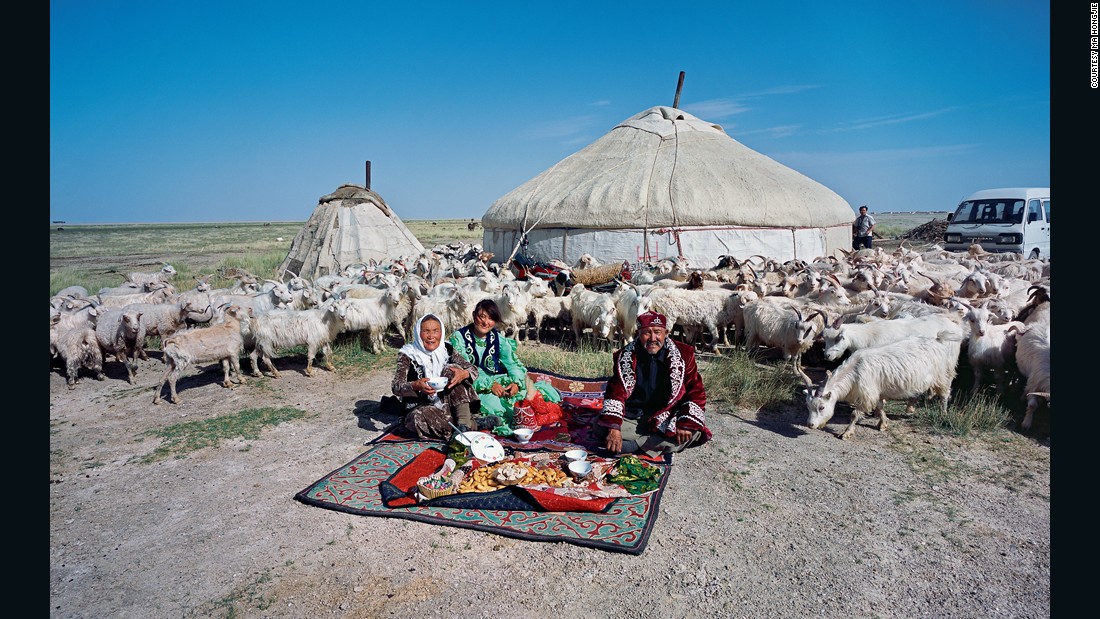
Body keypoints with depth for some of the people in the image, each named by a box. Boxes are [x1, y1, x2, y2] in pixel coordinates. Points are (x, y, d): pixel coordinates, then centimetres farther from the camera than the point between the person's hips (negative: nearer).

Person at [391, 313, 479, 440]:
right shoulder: (408, 355, -4)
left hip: (448, 404, 3)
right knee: (420, 417, -36)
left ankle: (464, 423, -26)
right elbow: (396, 387, -12)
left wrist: (464, 374, -27)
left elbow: (474, 370, -2)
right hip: (420, 407, -2)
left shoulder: (447, 350, 3)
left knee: (451, 369, -18)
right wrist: (416, 386, -35)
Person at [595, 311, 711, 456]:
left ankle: (633, 445, -25)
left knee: (694, 432, -29)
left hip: (666, 419, 0)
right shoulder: (624, 356, -4)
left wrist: (687, 423, -19)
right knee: (601, 426, -23)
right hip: (632, 418, 0)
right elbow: (616, 392, -9)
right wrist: (614, 427, -23)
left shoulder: (683, 354, -6)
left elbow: (696, 392, -5)